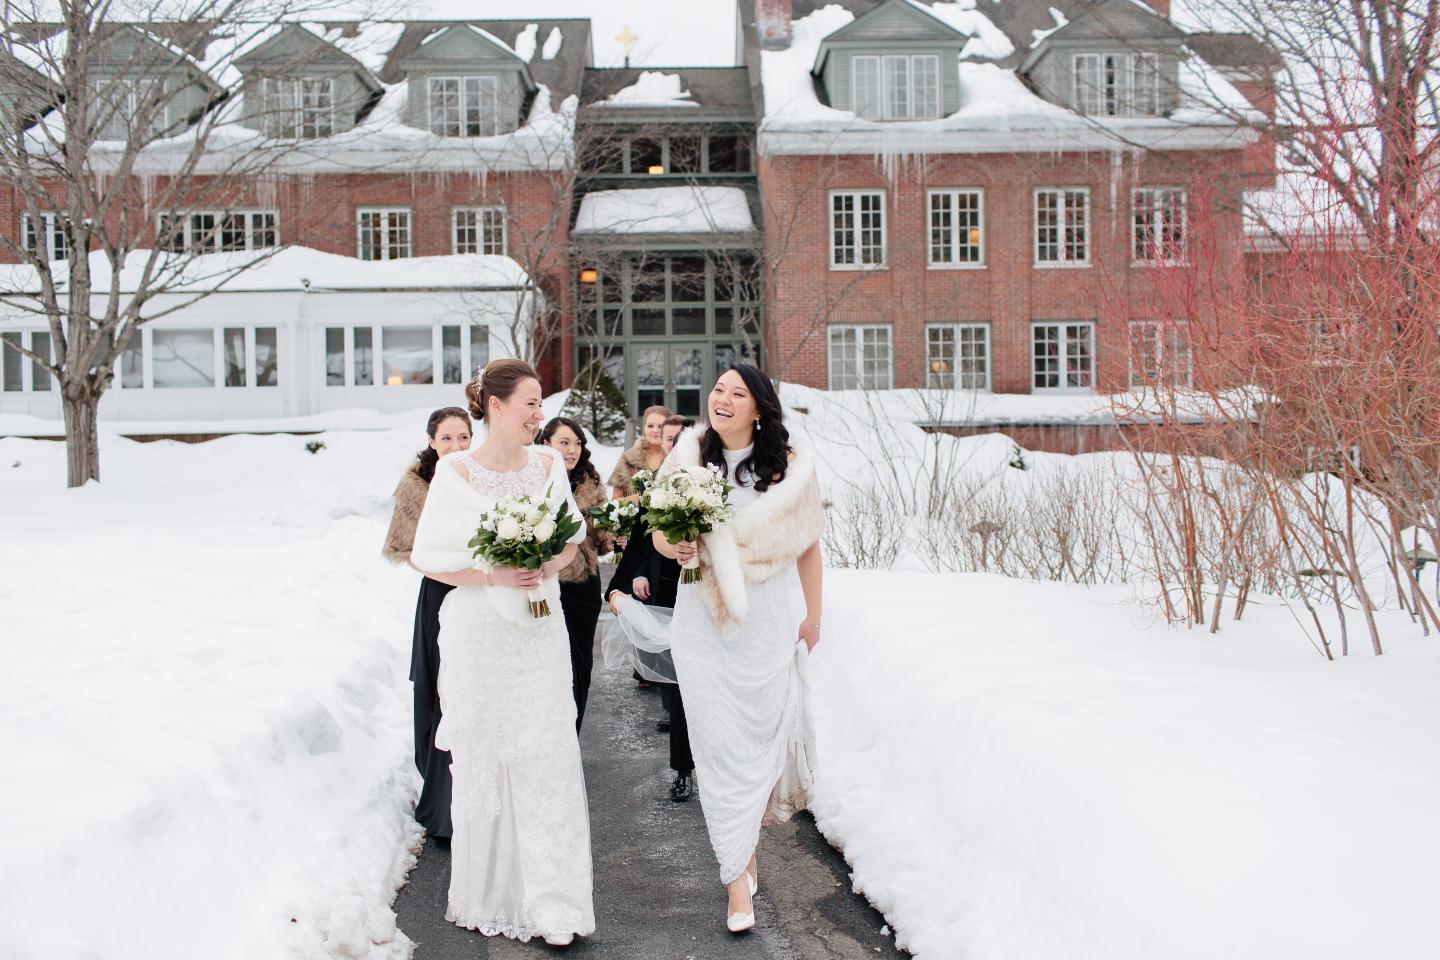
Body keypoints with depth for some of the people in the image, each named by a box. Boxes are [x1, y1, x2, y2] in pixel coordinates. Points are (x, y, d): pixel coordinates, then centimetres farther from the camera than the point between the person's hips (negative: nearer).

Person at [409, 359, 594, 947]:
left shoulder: (548, 464, 4)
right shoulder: (456, 472, -7)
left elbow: (572, 539, 13)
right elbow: (429, 557, -5)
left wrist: (549, 567, -7)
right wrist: (494, 575, -16)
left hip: (541, 629, 3)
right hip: (479, 634, -3)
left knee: (547, 760, 0)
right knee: (483, 761, 5)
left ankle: (550, 903, 8)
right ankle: (488, 894, 21)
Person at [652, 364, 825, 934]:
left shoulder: (788, 466, -6)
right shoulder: (687, 457, -3)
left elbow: (808, 544, 3)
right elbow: (661, 532, 5)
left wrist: (811, 615, 6)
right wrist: (673, 547, -18)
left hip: (770, 620, 0)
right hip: (704, 622, 0)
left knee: (764, 729, 7)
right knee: (720, 742, -1)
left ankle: (744, 832, 35)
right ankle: (738, 875, 7)